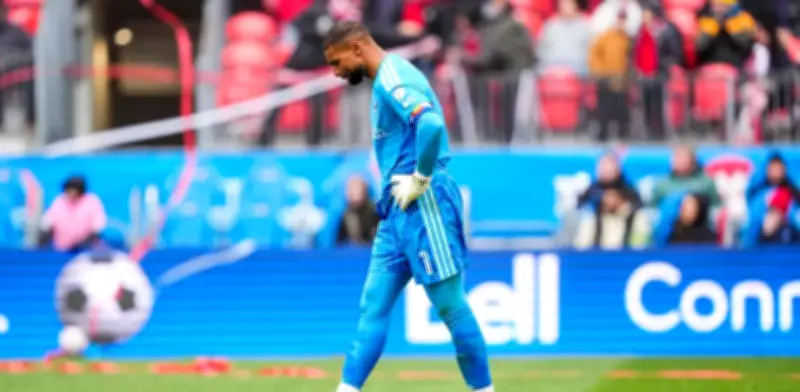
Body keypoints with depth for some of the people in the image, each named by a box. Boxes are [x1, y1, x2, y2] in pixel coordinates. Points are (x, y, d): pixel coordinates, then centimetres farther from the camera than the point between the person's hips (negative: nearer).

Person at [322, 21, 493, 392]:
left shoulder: (393, 78, -13)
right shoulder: (387, 80, 17)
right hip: (399, 209, 10)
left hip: (423, 206, -10)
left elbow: (431, 125, -31)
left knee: (450, 305, -4)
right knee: (373, 306, 5)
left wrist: (420, 180, -21)